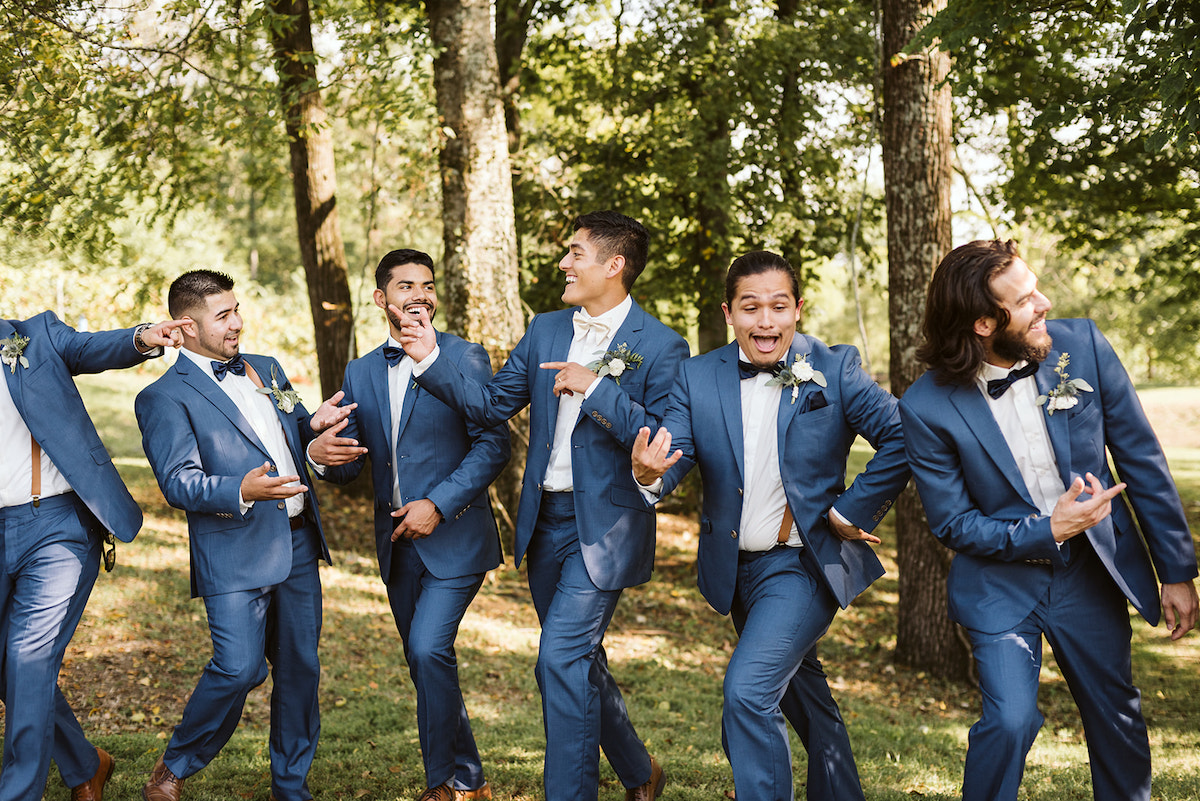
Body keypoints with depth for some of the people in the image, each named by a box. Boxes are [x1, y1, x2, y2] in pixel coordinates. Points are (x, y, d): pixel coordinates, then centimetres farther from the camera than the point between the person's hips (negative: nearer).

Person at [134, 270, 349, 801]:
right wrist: (242, 492, -31)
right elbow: (179, 482, -14)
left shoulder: (266, 370, 17)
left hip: (298, 543, 7)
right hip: (235, 552, -7)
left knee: (300, 667, 9)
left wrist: (314, 424, 4)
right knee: (238, 668, -15)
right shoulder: (164, 397, -5)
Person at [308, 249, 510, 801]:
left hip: (453, 537, -6)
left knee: (428, 649, -18)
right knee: (424, 660, 12)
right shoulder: (360, 373, 10)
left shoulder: (465, 358, -6)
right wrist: (322, 455, -15)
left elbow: (493, 445, -11)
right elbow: (350, 463, 10)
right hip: (397, 543, 6)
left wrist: (438, 504, -19)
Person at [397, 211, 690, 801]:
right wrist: (431, 361, -4)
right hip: (545, 521, 7)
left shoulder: (660, 347, -10)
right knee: (579, 660, 17)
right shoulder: (545, 330, 9)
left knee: (560, 658, -14)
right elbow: (491, 405, 8)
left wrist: (594, 388, -22)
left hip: (605, 525, -7)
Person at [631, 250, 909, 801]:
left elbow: (902, 442, -14)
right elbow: (674, 452, -13)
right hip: (735, 567, 5)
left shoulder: (835, 369, -12)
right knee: (798, 688, 24)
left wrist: (849, 511, -15)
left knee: (748, 691, -22)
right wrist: (649, 473, -35)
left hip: (804, 563, -5)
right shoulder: (697, 377, -3)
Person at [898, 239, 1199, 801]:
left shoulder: (1082, 346, -10)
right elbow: (953, 523, -10)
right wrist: (1046, 531, -24)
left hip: (1092, 571, 3)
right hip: (999, 580, -3)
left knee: (1118, 723, 14)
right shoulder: (926, 408, -18)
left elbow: (1141, 460, -2)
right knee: (1010, 722, -16)